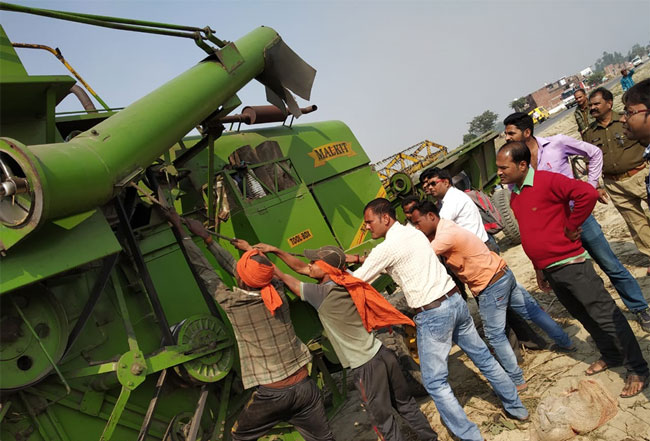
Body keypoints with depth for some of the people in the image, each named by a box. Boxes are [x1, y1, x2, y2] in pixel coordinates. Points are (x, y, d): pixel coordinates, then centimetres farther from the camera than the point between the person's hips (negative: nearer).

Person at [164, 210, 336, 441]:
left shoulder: (232, 303, -13)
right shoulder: (277, 291, -4)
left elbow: (203, 269, 0)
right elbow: (233, 266, 10)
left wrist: (181, 231, 9)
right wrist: (207, 238, 18)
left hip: (271, 394, -3)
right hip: (304, 385, 3)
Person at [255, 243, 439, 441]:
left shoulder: (322, 293, -18)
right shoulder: (343, 282, 3)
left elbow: (288, 280, -3)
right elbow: (300, 268, 11)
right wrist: (275, 250, 11)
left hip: (366, 367, -7)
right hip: (383, 354, 8)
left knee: (384, 420, 12)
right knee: (406, 404, 24)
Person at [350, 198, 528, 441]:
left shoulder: (385, 249, -14)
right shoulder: (414, 232, 10)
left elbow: (356, 280, -4)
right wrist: (367, 261, 27)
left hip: (433, 315, -8)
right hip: (455, 300, 8)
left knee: (435, 383, 4)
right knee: (484, 357, 22)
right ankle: (516, 407, 38)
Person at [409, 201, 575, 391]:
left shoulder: (447, 235, -24)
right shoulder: (445, 228, 6)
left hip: (491, 286, -10)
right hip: (503, 274, 10)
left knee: (495, 335, 2)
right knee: (532, 311, 23)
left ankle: (517, 381, 10)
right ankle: (565, 343, 39)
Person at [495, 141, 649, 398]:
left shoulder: (548, 181, -15)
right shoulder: (514, 197, 10)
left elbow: (587, 193, -30)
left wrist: (571, 226, -19)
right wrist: (539, 269, 21)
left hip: (571, 264, -8)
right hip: (550, 270, 8)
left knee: (605, 316, 0)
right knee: (584, 317, 20)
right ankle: (611, 356, 38)